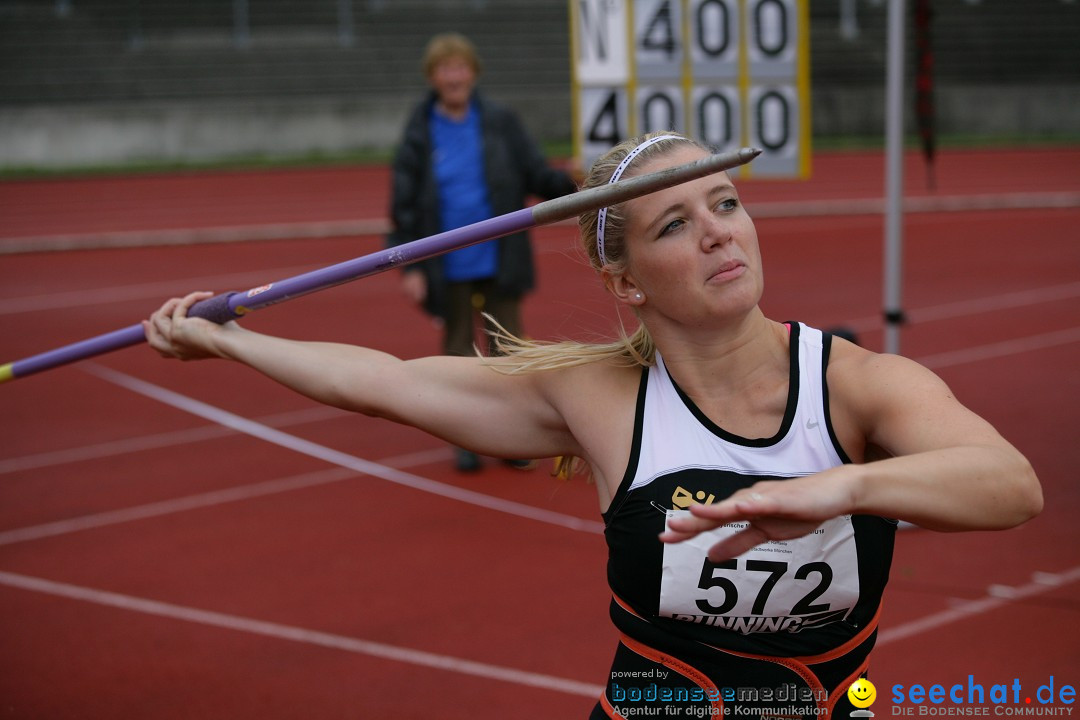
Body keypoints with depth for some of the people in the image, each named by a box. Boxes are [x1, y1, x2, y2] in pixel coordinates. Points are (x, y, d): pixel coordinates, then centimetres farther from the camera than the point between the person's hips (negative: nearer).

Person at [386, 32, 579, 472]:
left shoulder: (501, 123, 0)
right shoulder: (419, 134, -1)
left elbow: (537, 175, -1)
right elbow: (404, 204, -1)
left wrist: (570, 184, -22)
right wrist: (409, 266, -8)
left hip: (500, 261, 0)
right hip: (449, 268, 0)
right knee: (459, 351, 10)